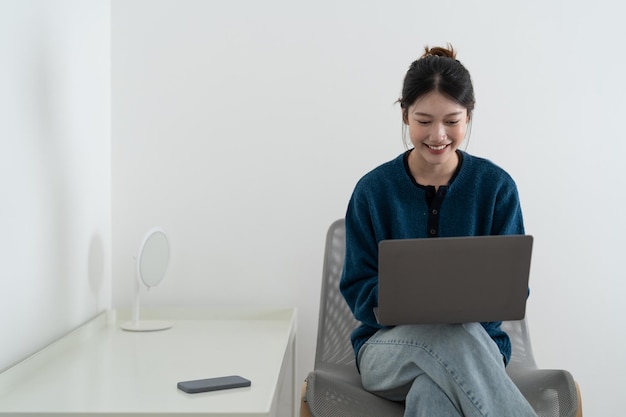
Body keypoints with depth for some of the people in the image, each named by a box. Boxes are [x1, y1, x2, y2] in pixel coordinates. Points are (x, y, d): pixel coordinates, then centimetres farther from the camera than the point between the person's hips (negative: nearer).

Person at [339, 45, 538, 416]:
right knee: (453, 333, -37)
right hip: (389, 348, 1)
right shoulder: (373, 190, 2)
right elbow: (357, 289, 1)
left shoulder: (497, 187, 2)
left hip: (476, 341, 0)